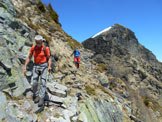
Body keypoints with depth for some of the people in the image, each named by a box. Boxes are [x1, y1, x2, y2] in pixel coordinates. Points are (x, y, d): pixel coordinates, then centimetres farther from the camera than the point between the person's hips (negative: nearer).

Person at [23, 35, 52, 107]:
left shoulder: (45, 48, -9)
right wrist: (25, 67, 2)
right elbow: (29, 57, 8)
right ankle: (36, 96, 18)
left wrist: (49, 66, -25)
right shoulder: (33, 48, 2)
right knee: (34, 83, -3)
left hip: (44, 66, -3)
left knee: (43, 82, -11)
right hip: (36, 66, 3)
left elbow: (49, 58, -7)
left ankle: (41, 99, -9)